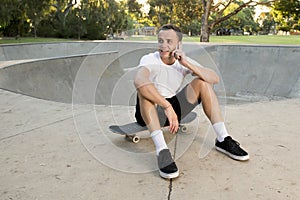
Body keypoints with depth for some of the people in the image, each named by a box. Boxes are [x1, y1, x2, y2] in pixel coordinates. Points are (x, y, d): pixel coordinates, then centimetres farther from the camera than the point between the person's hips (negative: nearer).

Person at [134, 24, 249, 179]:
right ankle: (161, 150, -42)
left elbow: (215, 79, -13)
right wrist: (167, 107, -44)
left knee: (202, 82, -8)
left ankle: (223, 140, -9)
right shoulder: (149, 60, -16)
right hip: (150, 113, -4)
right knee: (144, 89, -34)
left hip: (173, 108, 5)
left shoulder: (184, 61, -1)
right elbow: (139, 81, -41)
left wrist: (188, 64, -23)